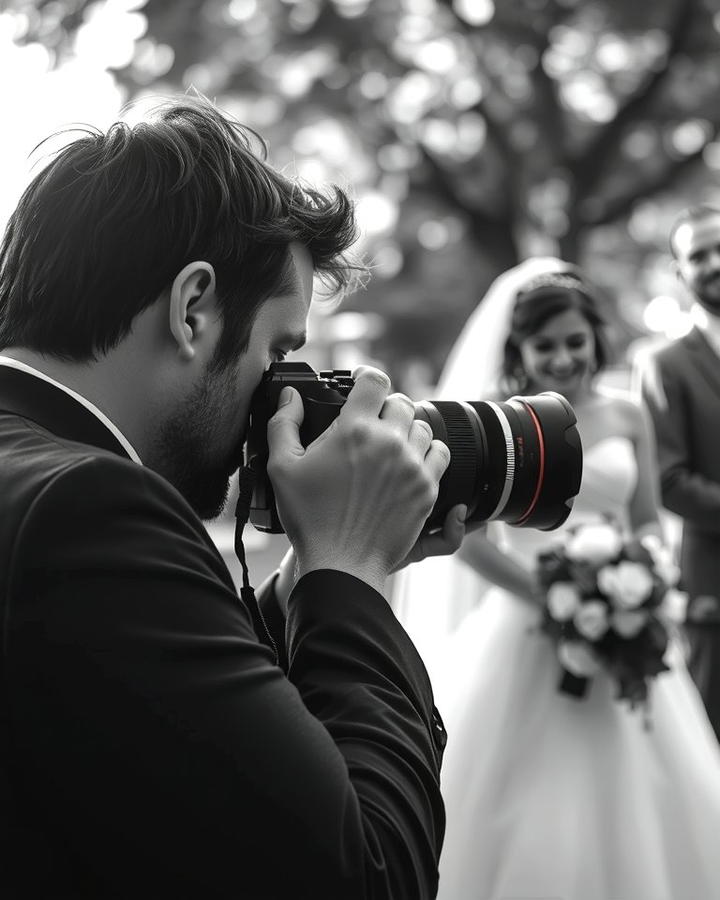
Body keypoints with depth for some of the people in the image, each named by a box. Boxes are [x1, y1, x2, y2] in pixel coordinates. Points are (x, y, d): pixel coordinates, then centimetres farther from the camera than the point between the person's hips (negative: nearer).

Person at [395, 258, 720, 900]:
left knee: (631, 802, 8)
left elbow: (649, 523, 11)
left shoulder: (628, 417, 7)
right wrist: (552, 601, -16)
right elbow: (468, 536, -8)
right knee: (526, 813, 1)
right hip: (528, 629, -3)